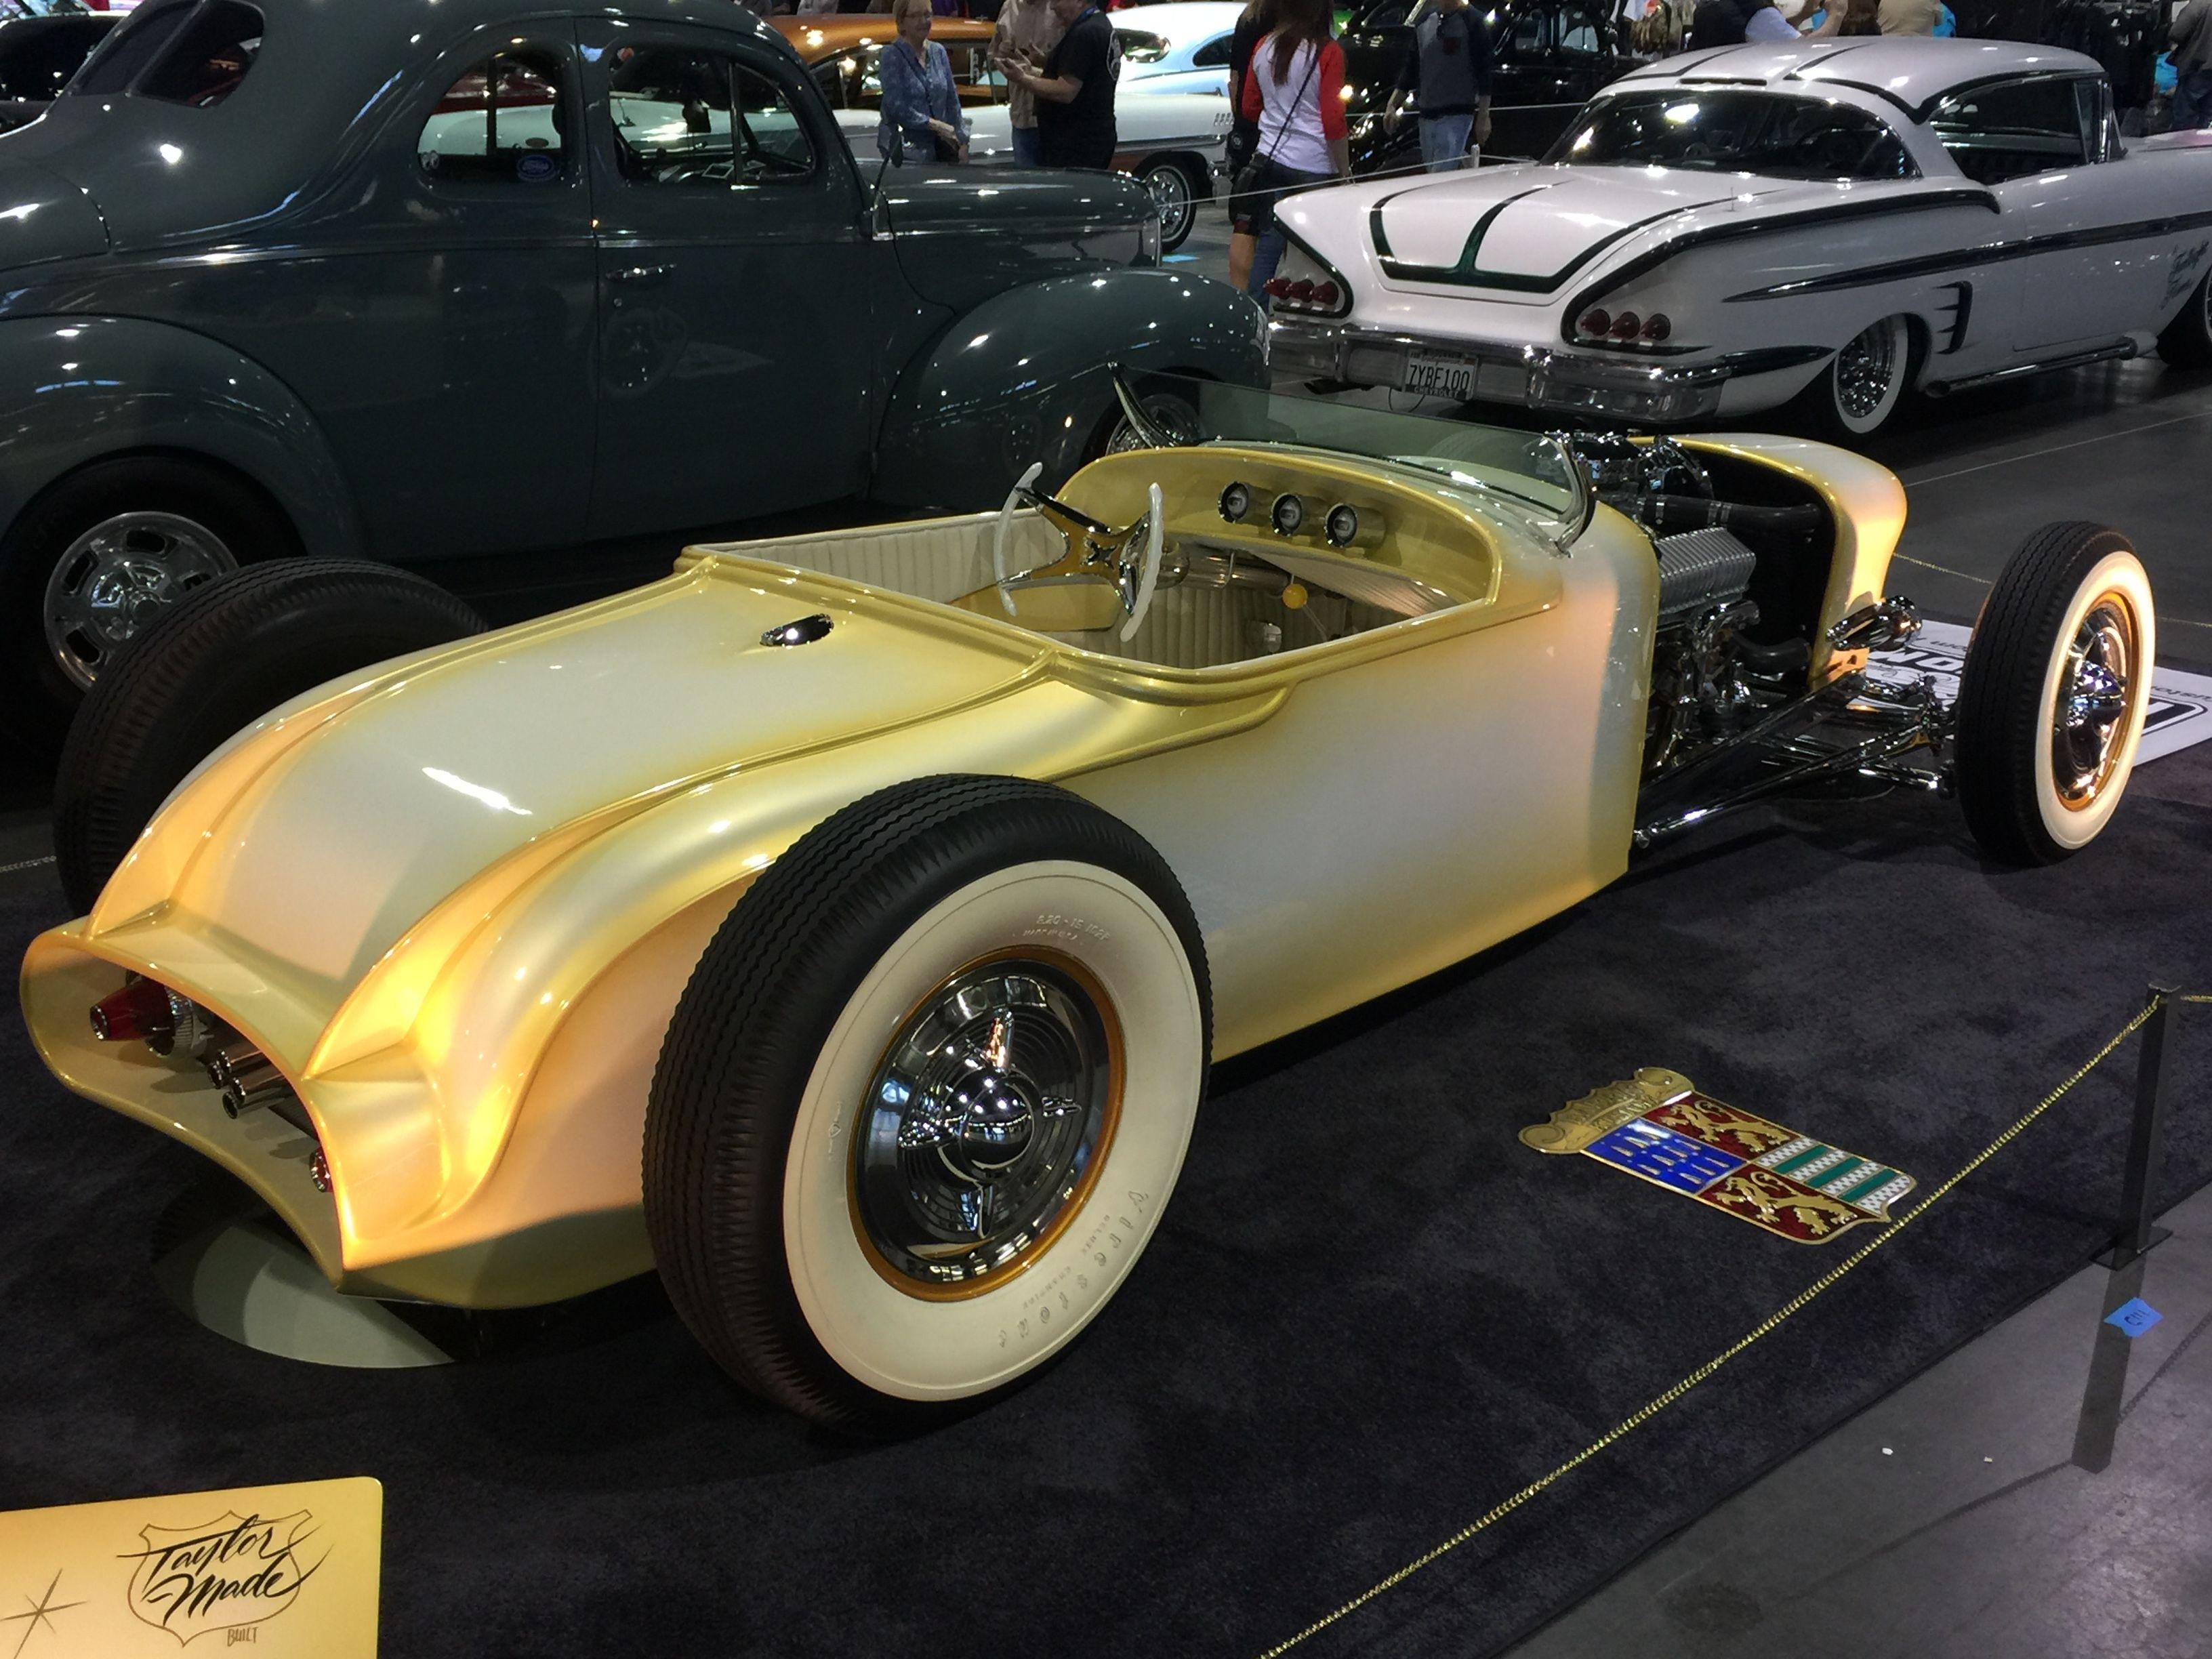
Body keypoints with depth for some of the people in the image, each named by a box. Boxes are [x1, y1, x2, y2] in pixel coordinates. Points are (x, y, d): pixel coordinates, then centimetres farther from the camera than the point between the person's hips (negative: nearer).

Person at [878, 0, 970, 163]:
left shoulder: (938, 52, 11)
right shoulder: (892, 56, -6)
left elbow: (952, 101, 12)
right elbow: (896, 108, -14)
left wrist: (962, 142, 5)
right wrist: (936, 125, -13)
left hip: (940, 144, 5)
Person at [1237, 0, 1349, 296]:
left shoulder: (1264, 47, 5)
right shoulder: (1327, 52, -11)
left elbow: (1250, 108, 14)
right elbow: (1333, 122, -13)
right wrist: (1345, 172, -5)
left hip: (1271, 158, 5)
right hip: (1314, 166, -5)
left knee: (1269, 245, 10)